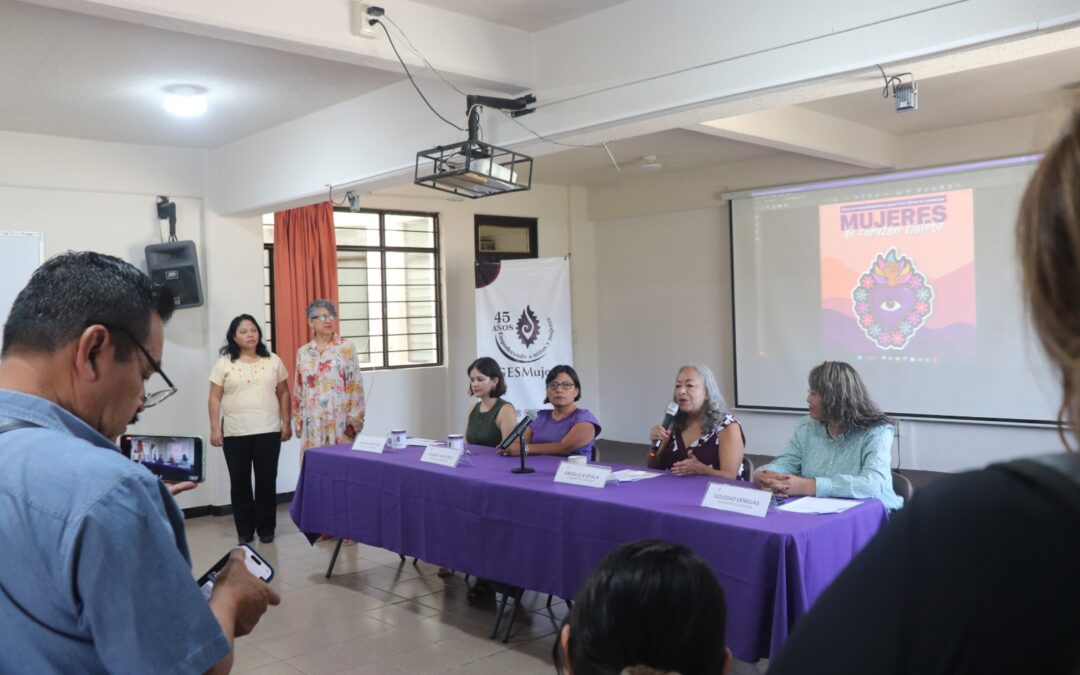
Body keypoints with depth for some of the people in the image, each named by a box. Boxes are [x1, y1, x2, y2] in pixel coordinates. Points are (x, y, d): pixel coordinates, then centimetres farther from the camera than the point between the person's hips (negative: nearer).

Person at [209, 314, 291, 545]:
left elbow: (283, 394, 9)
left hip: (268, 431, 1)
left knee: (266, 480, 3)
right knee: (239, 482, 6)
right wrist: (215, 429, -5)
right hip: (235, 433, 0)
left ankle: (266, 528, 15)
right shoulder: (224, 363, 2)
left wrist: (286, 423, 5)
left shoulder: (273, 361, 6)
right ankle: (244, 530, 17)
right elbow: (215, 398, 1)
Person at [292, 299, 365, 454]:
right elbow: (298, 390, 14)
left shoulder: (346, 347, -2)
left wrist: (354, 420, -9)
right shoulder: (303, 352, 10)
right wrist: (298, 421, 12)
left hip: (339, 421, -3)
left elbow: (355, 385, -5)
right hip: (312, 423, 3)